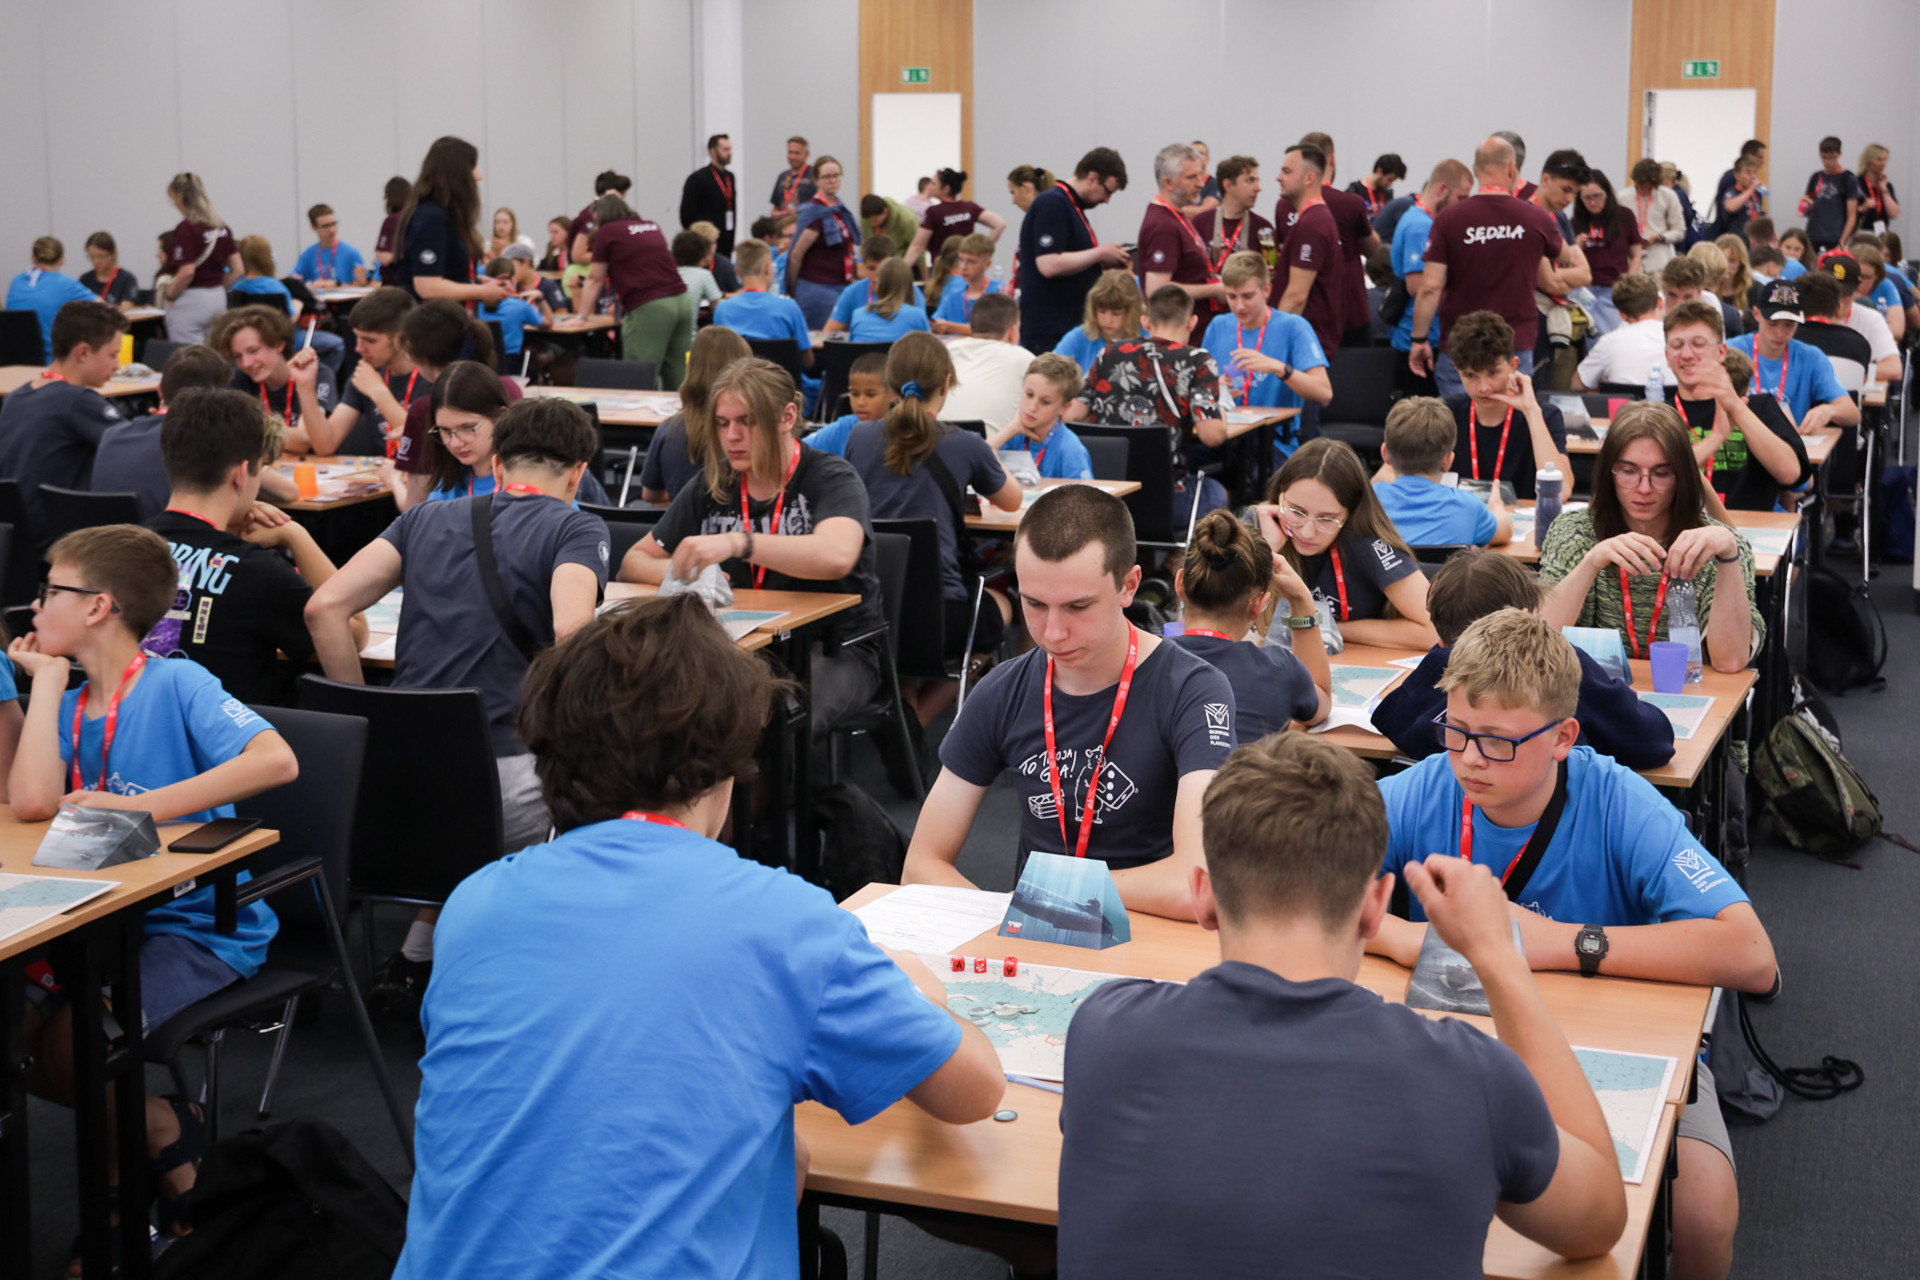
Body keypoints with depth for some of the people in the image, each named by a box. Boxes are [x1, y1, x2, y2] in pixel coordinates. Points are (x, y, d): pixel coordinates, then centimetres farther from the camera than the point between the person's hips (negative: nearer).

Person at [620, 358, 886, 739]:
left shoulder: (831, 477, -5)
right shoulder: (709, 491, 12)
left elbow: (837, 556, -27)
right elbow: (633, 563, 15)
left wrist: (737, 543, -39)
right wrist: (680, 572, -9)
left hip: (833, 652, -4)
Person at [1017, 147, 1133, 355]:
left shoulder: (1072, 206, 18)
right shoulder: (1052, 204, -13)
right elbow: (1049, 265, -24)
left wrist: (1105, 263, 11)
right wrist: (1100, 254, -14)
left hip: (1070, 327, 10)